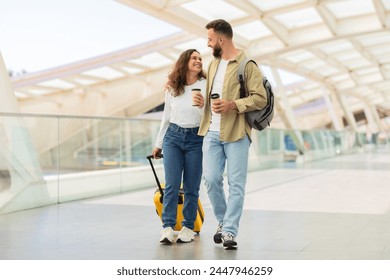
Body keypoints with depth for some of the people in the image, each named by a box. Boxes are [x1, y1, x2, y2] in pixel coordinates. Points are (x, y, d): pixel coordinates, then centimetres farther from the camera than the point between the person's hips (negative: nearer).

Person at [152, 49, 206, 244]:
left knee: (191, 187, 3)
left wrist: (202, 106, -25)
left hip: (196, 139, -2)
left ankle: (188, 228, 13)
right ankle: (167, 228, -4)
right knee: (171, 185, -5)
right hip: (173, 136, 2)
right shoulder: (172, 88, 7)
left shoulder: (205, 85, -2)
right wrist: (158, 144, 19)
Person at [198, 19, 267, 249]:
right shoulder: (213, 64, 16)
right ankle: (223, 222, 20)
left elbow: (261, 99, -12)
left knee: (236, 184, -3)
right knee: (211, 179, 1)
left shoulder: (247, 65, -6)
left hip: (236, 134, -6)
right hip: (212, 132, 6)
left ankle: (229, 231, 1)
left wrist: (233, 105, -20)